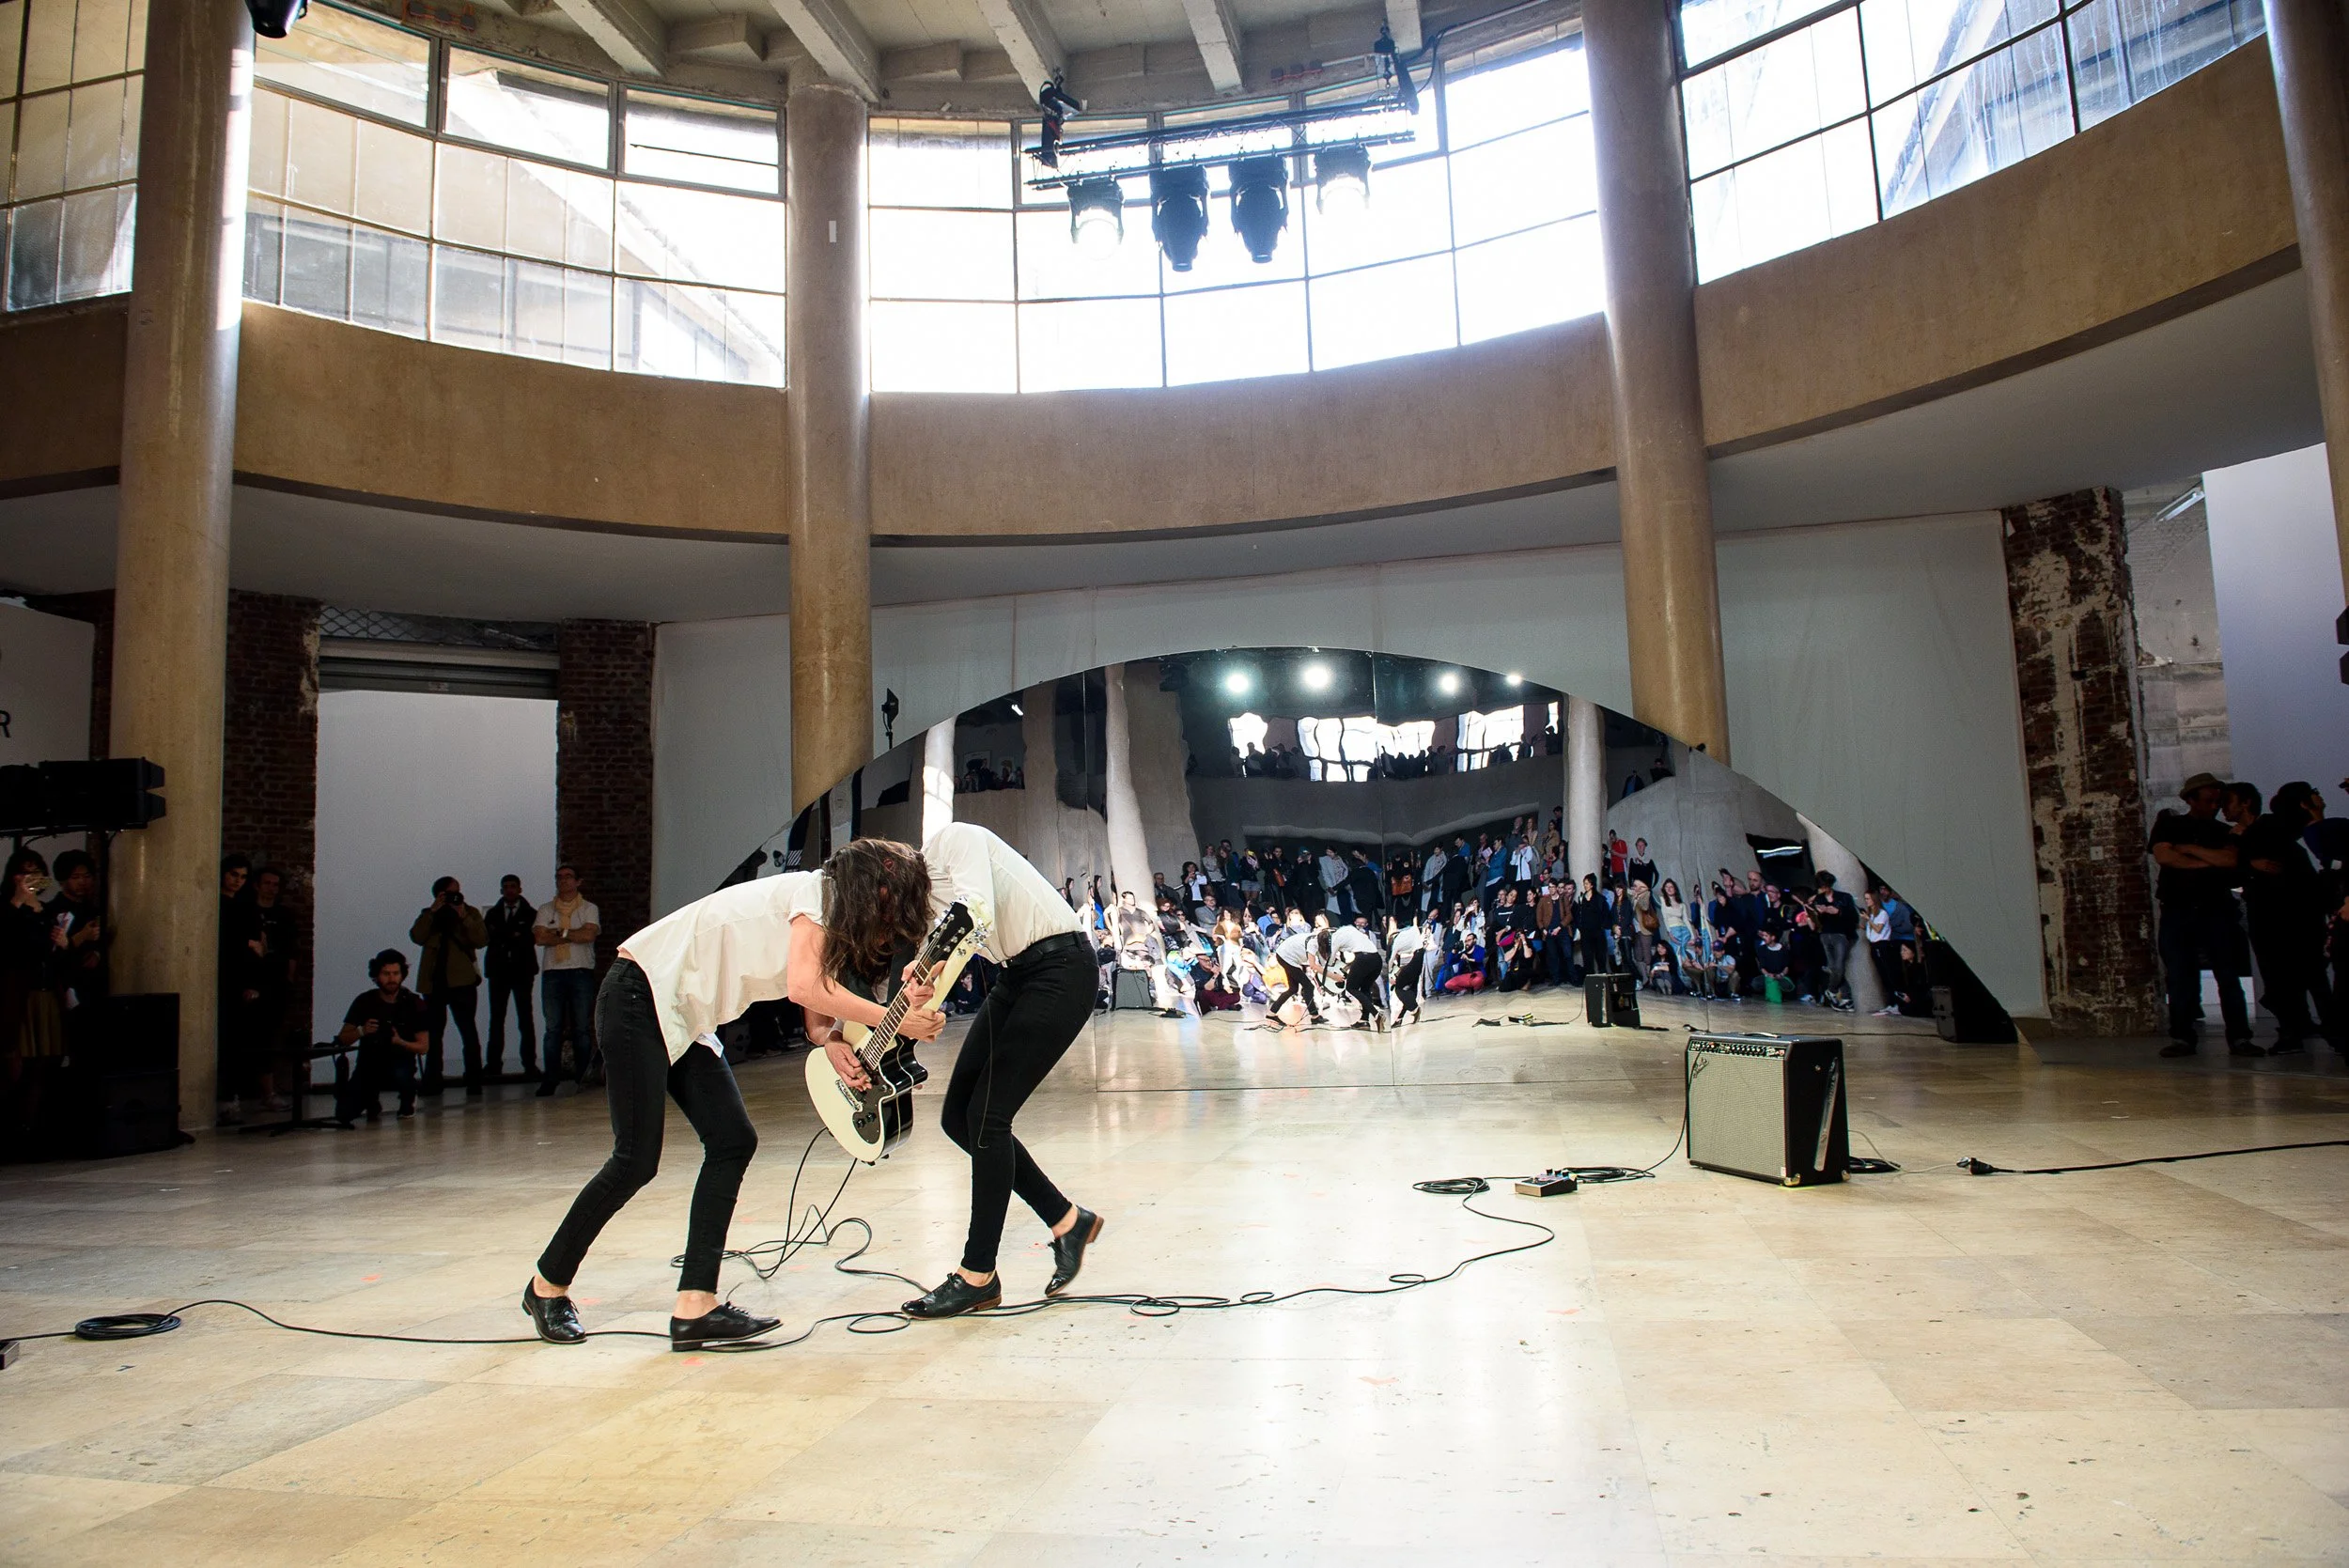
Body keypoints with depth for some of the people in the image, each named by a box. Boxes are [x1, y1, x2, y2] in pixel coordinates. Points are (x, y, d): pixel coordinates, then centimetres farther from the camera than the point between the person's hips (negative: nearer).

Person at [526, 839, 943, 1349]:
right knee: (636, 1160, -7)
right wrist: (895, 1021, -27)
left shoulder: (834, 921, 11)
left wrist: (833, 1042, -20)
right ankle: (547, 1286, 14)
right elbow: (804, 987, -31)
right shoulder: (816, 891, -17)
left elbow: (817, 1015, 3)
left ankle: (695, 1306, -1)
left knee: (733, 1142, -2)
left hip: (683, 1019, 10)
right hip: (638, 996, -10)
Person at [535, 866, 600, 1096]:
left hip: (581, 972, -1)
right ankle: (550, 1079, 0)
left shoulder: (589, 909, 10)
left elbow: (589, 934, -8)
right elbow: (540, 938, -1)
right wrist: (573, 936, -5)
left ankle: (581, 1078, 3)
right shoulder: (545, 910, 15)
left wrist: (559, 933, -3)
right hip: (553, 972, 1)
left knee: (582, 1028, -1)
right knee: (553, 1027, -2)